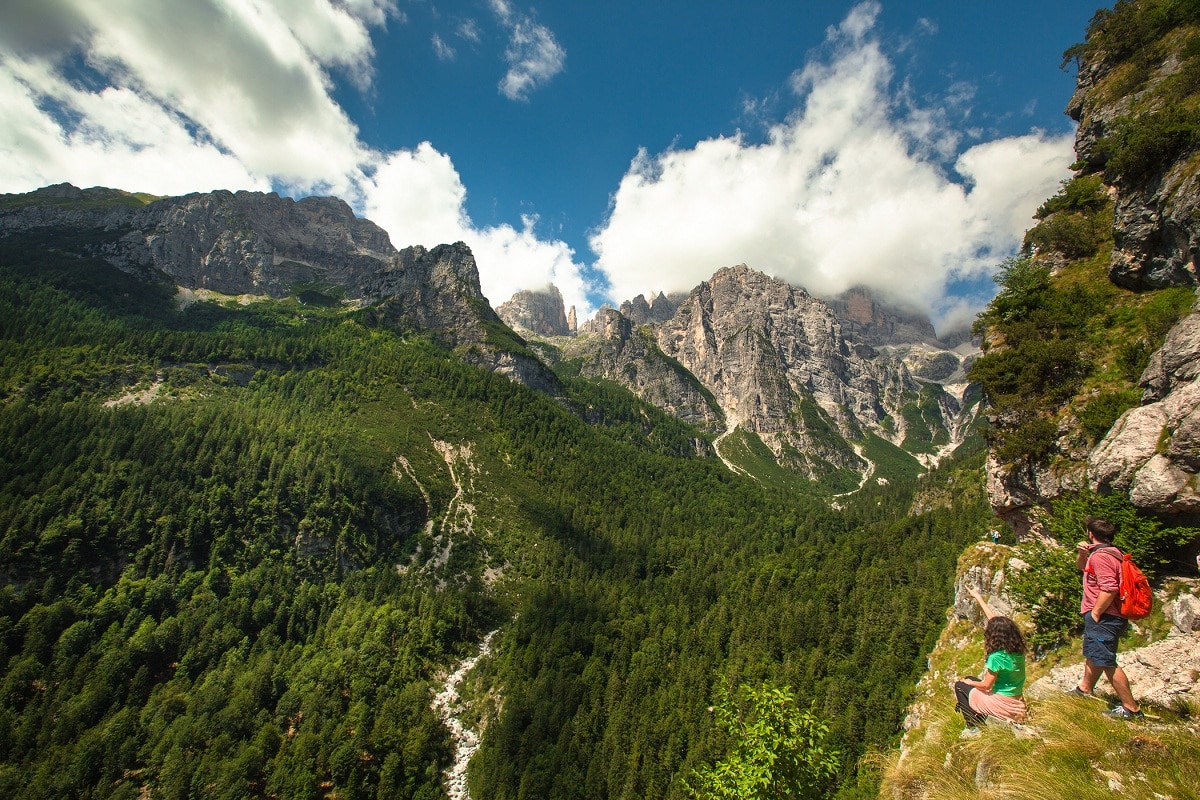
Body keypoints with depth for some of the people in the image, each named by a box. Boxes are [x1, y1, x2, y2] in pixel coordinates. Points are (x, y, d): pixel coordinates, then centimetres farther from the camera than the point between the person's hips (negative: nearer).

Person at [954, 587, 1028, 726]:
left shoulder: (997, 657, -28)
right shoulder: (1018, 650, -7)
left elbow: (986, 685, -18)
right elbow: (993, 618, 3)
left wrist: (970, 682, 3)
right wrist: (979, 598, 14)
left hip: (1002, 704, -8)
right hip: (1016, 703, 8)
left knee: (960, 686, 12)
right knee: (971, 679, 23)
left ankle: (976, 727, 4)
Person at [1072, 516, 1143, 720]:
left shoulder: (1100, 556, -21)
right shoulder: (1109, 552, 13)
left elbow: (1109, 588, -29)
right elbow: (1082, 568, 26)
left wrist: (1095, 613, -21)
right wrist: (1082, 553, 6)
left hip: (1103, 618, -11)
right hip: (1105, 617, 11)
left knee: (1107, 662, -4)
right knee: (1093, 654, 23)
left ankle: (1131, 709, 5)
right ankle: (1084, 689, 39)